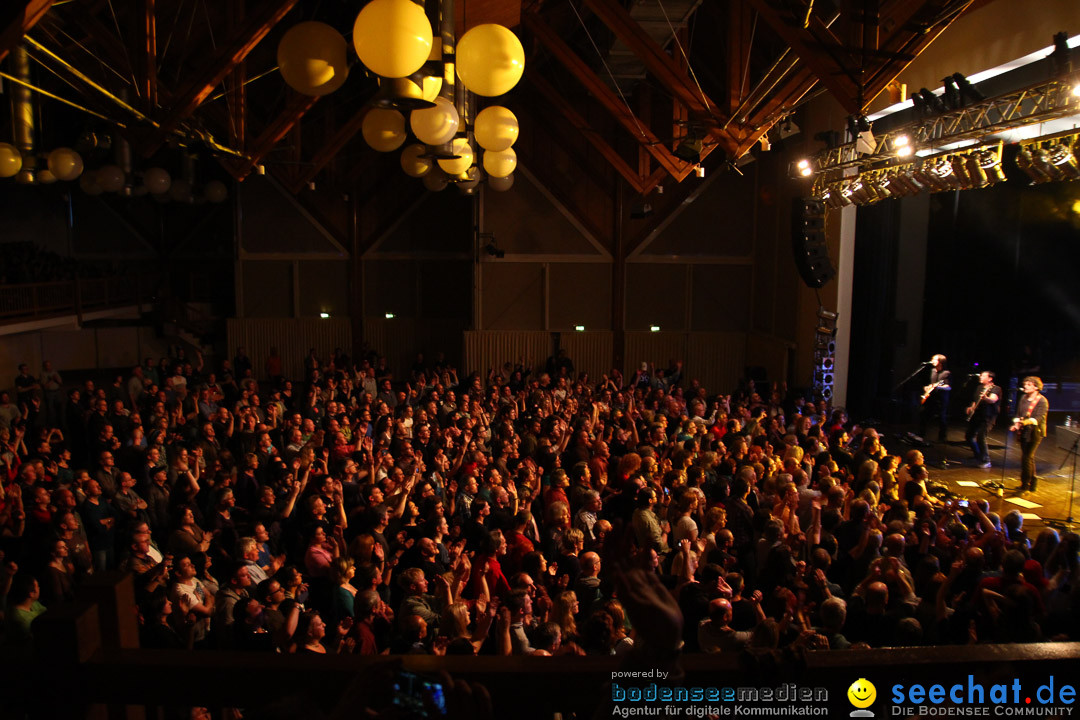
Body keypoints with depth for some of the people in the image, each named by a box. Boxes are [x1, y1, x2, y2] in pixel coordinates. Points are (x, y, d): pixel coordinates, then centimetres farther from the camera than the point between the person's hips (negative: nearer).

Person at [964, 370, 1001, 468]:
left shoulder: (996, 389, -7)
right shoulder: (980, 388, 17)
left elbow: (993, 400, -28)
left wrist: (985, 398, -49)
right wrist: (971, 408, 9)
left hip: (988, 417, -8)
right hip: (976, 415, 8)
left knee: (980, 437, -17)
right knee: (968, 436, 9)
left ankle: (986, 461, -5)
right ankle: (978, 457, 27)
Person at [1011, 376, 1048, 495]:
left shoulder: (1042, 401, -10)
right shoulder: (1023, 398, 9)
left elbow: (1039, 418, -20)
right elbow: (1018, 413, 15)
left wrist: (1027, 421, -37)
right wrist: (1016, 424, -2)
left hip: (1035, 432, -7)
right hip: (1024, 432, 7)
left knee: (1026, 458, -11)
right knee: (1029, 458, 16)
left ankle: (1025, 486, -4)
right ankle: (1033, 484, 30)